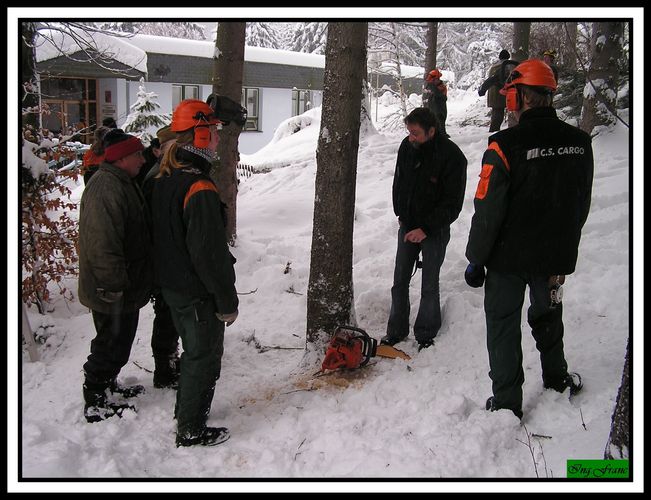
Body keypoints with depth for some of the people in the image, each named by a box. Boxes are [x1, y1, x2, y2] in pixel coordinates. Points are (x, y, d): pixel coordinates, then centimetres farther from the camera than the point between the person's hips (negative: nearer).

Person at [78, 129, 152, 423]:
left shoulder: (121, 182, 12)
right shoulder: (106, 188, -24)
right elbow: (103, 242, -30)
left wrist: (132, 281, 26)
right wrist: (114, 286, -27)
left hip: (125, 287, 10)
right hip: (112, 291, -10)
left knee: (118, 342, 23)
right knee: (111, 343, 2)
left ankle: (108, 386, 39)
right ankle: (96, 404, 14)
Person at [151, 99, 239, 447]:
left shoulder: (164, 179, 4)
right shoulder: (200, 188, -26)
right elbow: (209, 253, -26)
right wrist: (227, 301, -17)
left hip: (171, 286, 9)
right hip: (199, 294, -9)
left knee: (193, 351, 25)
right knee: (204, 358, 7)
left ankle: (185, 413, 41)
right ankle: (191, 431, 19)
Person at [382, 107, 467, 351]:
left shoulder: (451, 156, -20)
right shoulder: (407, 146, -4)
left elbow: (453, 203, -17)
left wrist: (426, 228, -20)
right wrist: (400, 214, 10)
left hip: (434, 230, -5)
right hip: (407, 225, 5)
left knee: (429, 285, 4)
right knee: (400, 281, 9)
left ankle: (426, 334, 18)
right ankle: (396, 330, 22)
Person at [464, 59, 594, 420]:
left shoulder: (505, 146, -22)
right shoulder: (579, 142, -4)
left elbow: (488, 212, -18)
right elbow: (582, 205, 8)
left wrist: (476, 259, -7)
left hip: (509, 257, -5)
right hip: (556, 255, 5)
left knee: (503, 325, 10)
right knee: (548, 316, 26)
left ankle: (507, 402, 16)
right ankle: (557, 378, 42)